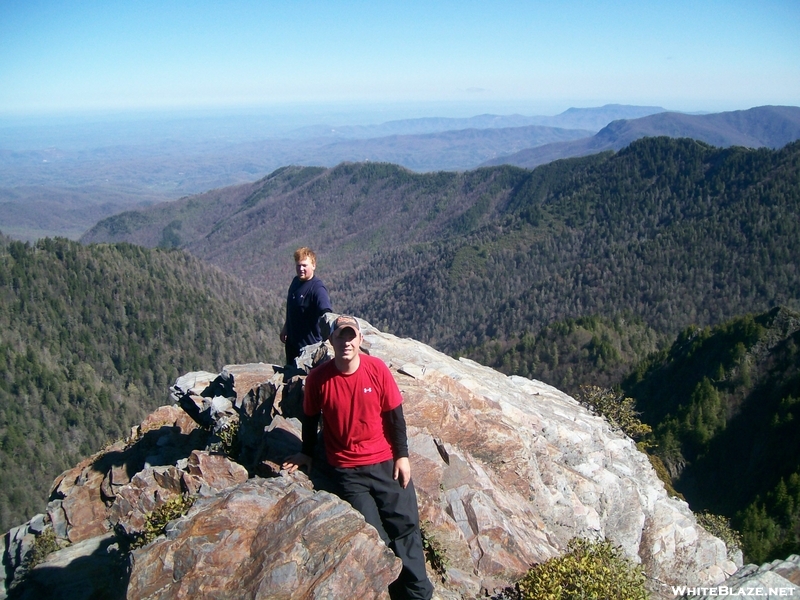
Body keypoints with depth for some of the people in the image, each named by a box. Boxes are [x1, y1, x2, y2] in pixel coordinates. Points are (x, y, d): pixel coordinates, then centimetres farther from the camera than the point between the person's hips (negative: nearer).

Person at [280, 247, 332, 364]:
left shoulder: (317, 288, -22)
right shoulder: (295, 282, 3)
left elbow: (326, 312, -39)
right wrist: (285, 328, 24)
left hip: (310, 343, -8)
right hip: (292, 341, 8)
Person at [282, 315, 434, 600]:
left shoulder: (377, 369, -9)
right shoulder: (317, 378, -10)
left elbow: (395, 415, -1)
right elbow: (311, 419, 7)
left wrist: (402, 455, -1)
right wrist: (307, 453, 17)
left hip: (385, 462, 1)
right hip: (347, 470, -1)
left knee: (406, 525, 2)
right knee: (373, 535, -5)